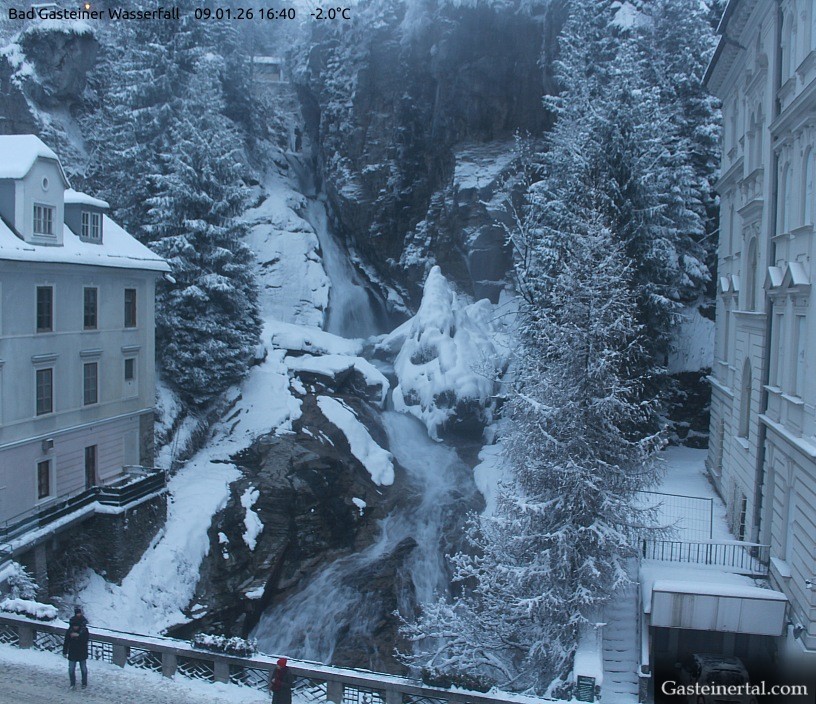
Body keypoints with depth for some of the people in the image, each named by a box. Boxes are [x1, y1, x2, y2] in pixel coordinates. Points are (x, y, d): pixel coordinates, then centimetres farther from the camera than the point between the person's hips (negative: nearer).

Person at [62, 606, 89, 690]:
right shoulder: (69, 631, -7)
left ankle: (84, 683, 26)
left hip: (82, 653, -1)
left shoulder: (84, 630, -13)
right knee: (71, 669, 3)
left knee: (83, 669, 10)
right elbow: (66, 642, -1)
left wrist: (78, 636, -31)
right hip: (72, 653, 1)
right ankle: (73, 684, 20)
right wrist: (64, 652, -2)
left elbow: (85, 640, -21)